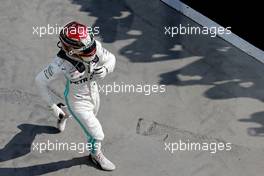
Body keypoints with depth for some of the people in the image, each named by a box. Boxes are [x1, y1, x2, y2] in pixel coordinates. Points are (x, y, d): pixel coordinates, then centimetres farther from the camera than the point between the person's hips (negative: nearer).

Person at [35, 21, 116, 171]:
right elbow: (41, 80, -21)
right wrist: (53, 106, -16)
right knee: (97, 135, 4)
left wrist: (106, 69, -33)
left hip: (93, 92, 5)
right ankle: (96, 154, 41)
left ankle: (63, 116, 66)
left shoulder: (94, 45, -29)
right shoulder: (61, 64, -38)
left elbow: (111, 59, -10)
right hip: (77, 102, -5)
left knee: (92, 116, 35)